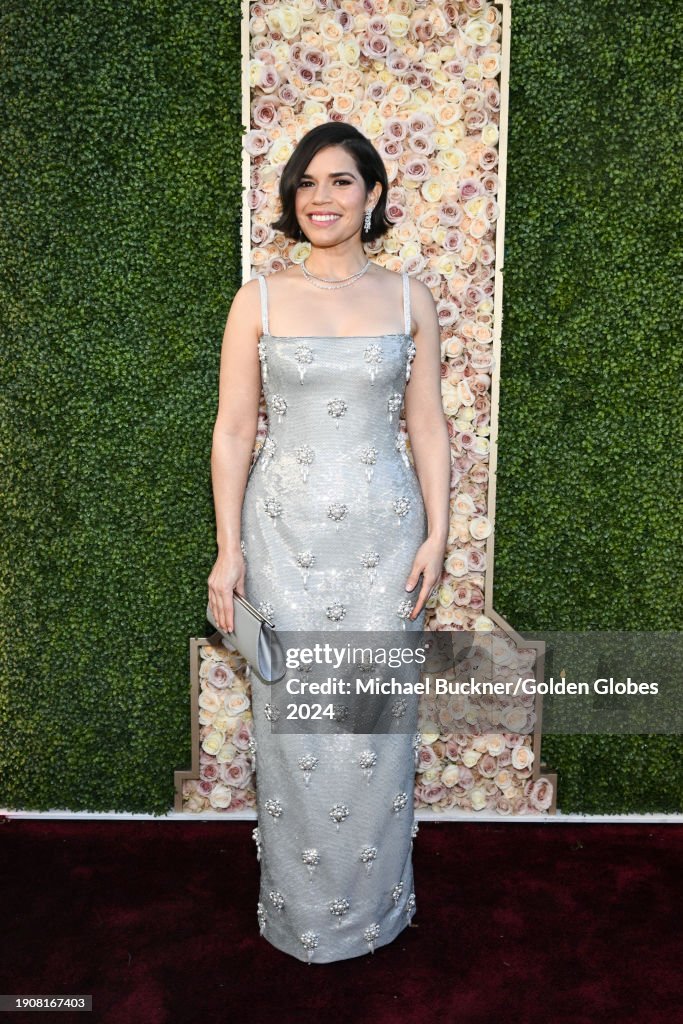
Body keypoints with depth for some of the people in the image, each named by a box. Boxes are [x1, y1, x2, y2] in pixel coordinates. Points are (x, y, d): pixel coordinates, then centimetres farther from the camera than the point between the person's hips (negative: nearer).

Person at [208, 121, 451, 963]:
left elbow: (428, 427, 6)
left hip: (383, 532, 1)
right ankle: (300, 910, 30)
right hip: (285, 532, 0)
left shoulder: (408, 299, 5)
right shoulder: (260, 298, 2)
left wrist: (436, 534, -2)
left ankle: (372, 905, 33)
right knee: (292, 720, 7)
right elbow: (233, 430, 0)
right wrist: (228, 548, -5)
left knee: (377, 718, 9)